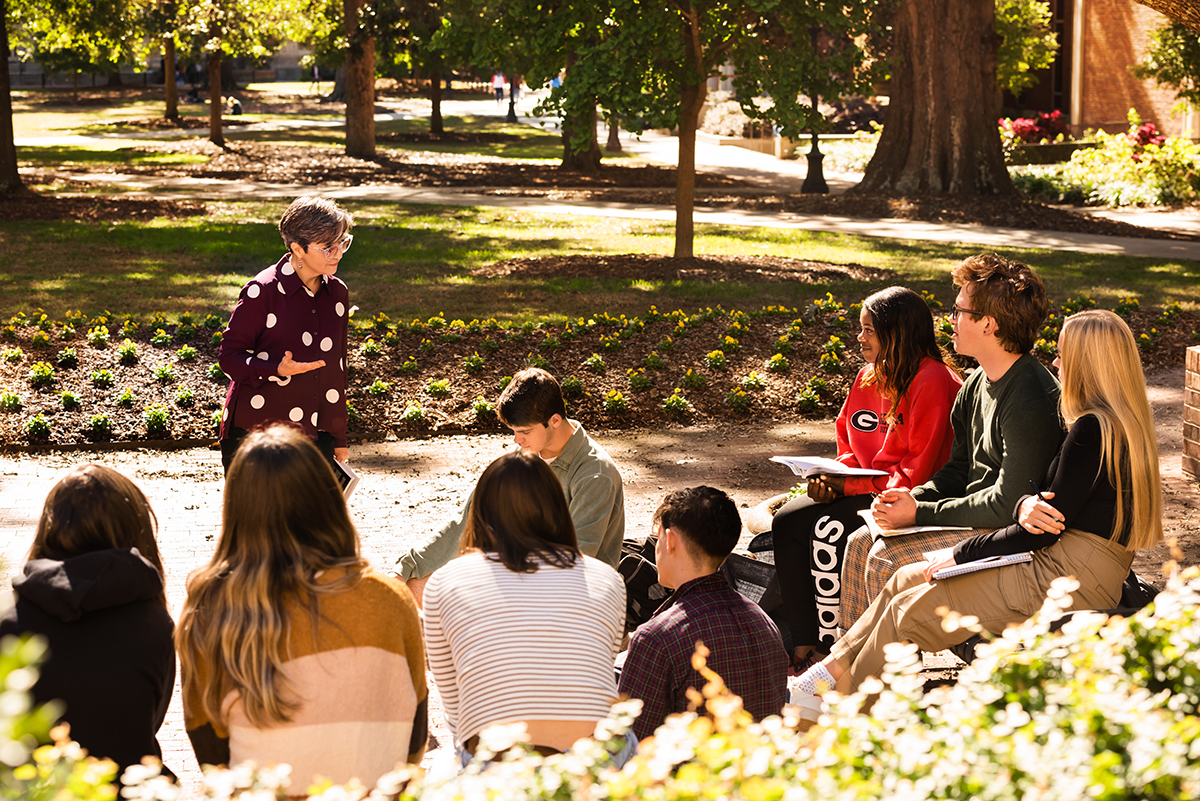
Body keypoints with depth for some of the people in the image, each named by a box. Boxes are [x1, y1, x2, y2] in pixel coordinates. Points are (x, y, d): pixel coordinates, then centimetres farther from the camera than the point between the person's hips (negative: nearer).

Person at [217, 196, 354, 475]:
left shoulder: (337, 293, 7)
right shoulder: (262, 292, -12)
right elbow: (229, 357, -8)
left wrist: (338, 439, 17)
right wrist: (278, 370, -27)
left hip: (314, 438, 5)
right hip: (255, 434, -5)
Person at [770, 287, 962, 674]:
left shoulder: (933, 383, -16)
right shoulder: (869, 377, 11)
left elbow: (915, 475, -19)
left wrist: (849, 485, -18)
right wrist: (832, 478, -4)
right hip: (861, 489, 9)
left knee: (829, 530, -28)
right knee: (786, 521, -11)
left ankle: (830, 649, -16)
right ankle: (804, 645, -10)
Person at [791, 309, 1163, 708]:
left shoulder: (1093, 428, -17)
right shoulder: (1120, 421, 14)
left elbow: (1045, 532, -17)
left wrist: (960, 554, -7)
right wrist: (1026, 505, -11)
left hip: (1069, 580, -10)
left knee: (911, 610, -12)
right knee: (907, 579, 7)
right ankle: (835, 667, 6)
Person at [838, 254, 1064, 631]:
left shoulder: (1031, 402, -24)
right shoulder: (977, 384, 8)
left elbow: (1008, 504, -24)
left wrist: (921, 513, -18)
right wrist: (914, 497, -4)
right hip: (975, 518, 10)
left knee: (885, 559, -20)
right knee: (861, 542, 3)